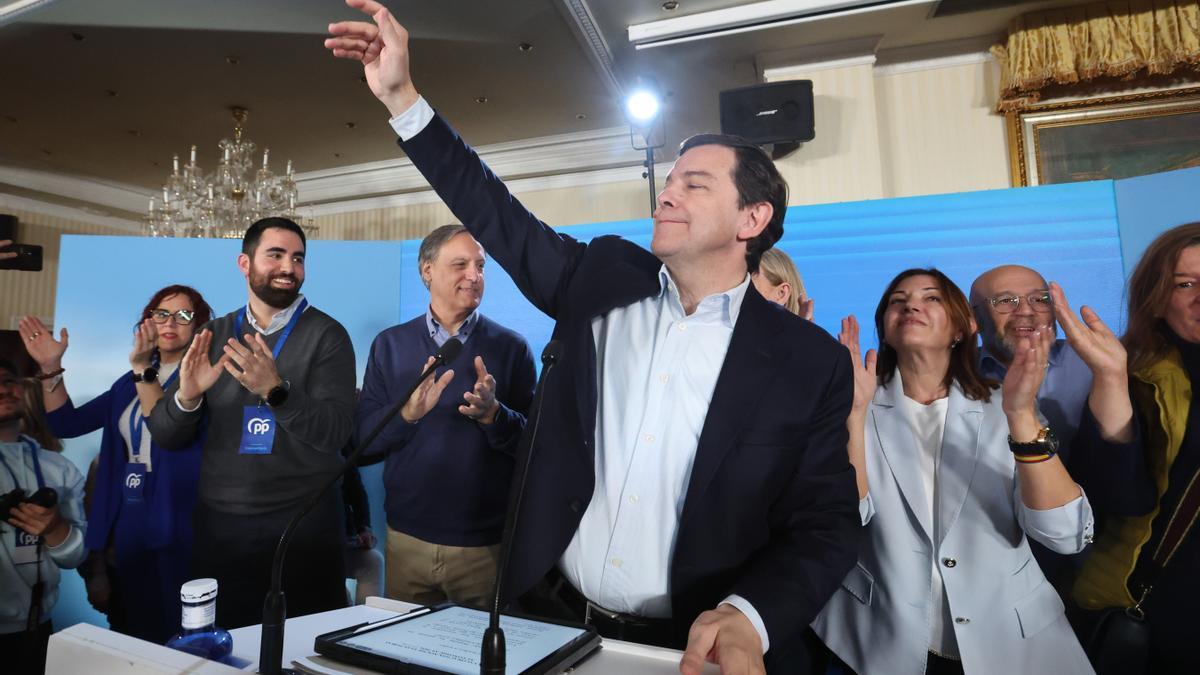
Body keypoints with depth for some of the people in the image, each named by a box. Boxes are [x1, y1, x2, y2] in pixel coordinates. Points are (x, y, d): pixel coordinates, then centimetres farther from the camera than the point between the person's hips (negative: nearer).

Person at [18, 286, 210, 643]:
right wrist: (51, 368, -3)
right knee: (125, 633, 18)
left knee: (170, 639, 4)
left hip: (171, 531, -6)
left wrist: (144, 368, -32)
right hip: (123, 525, 6)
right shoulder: (130, 382, 12)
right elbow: (68, 424, 8)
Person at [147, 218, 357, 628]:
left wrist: (276, 391, -31)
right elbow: (166, 437, 4)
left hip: (304, 522, -3)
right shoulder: (214, 335, 6)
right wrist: (186, 396, -17)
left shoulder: (326, 335, -7)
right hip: (220, 523, 3)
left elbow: (336, 432, -16)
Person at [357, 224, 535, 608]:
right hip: (407, 538, 2)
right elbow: (362, 436, -2)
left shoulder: (511, 347, -3)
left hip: (486, 544, -1)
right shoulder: (390, 344, 2)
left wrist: (493, 413, -24)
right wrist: (408, 412, -21)